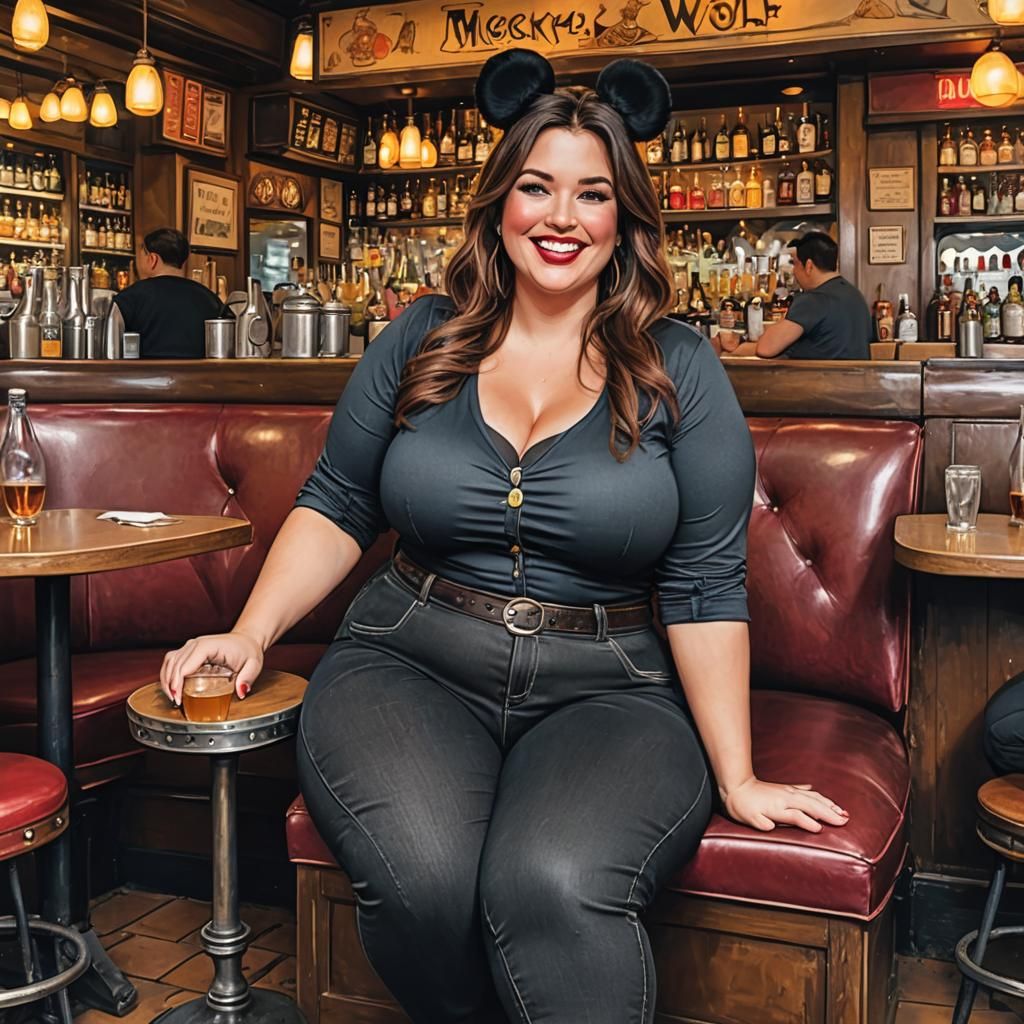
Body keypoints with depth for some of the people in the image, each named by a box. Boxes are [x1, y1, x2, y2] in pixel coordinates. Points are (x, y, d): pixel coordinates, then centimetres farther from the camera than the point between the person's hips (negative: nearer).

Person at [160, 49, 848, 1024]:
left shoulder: (677, 370, 1)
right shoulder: (421, 342, 7)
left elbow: (706, 586, -1)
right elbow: (337, 507, 12)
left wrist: (736, 779, -2)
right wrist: (250, 633, -1)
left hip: (608, 692, -1)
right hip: (408, 667, 2)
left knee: (554, 887, -33)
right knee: (423, 878, -28)